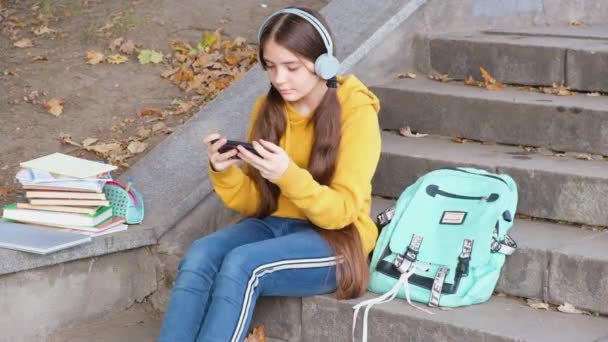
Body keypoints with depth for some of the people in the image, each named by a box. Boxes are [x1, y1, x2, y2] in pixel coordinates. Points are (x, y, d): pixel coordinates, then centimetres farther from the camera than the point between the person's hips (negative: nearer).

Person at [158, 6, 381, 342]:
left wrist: (289, 176, -34)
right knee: (198, 256, -26)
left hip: (334, 238, -5)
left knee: (242, 264, -32)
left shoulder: (355, 112, -13)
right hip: (273, 224, 5)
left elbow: (341, 211, -17)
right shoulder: (268, 107, 3)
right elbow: (253, 202, 5)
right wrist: (224, 172, -16)